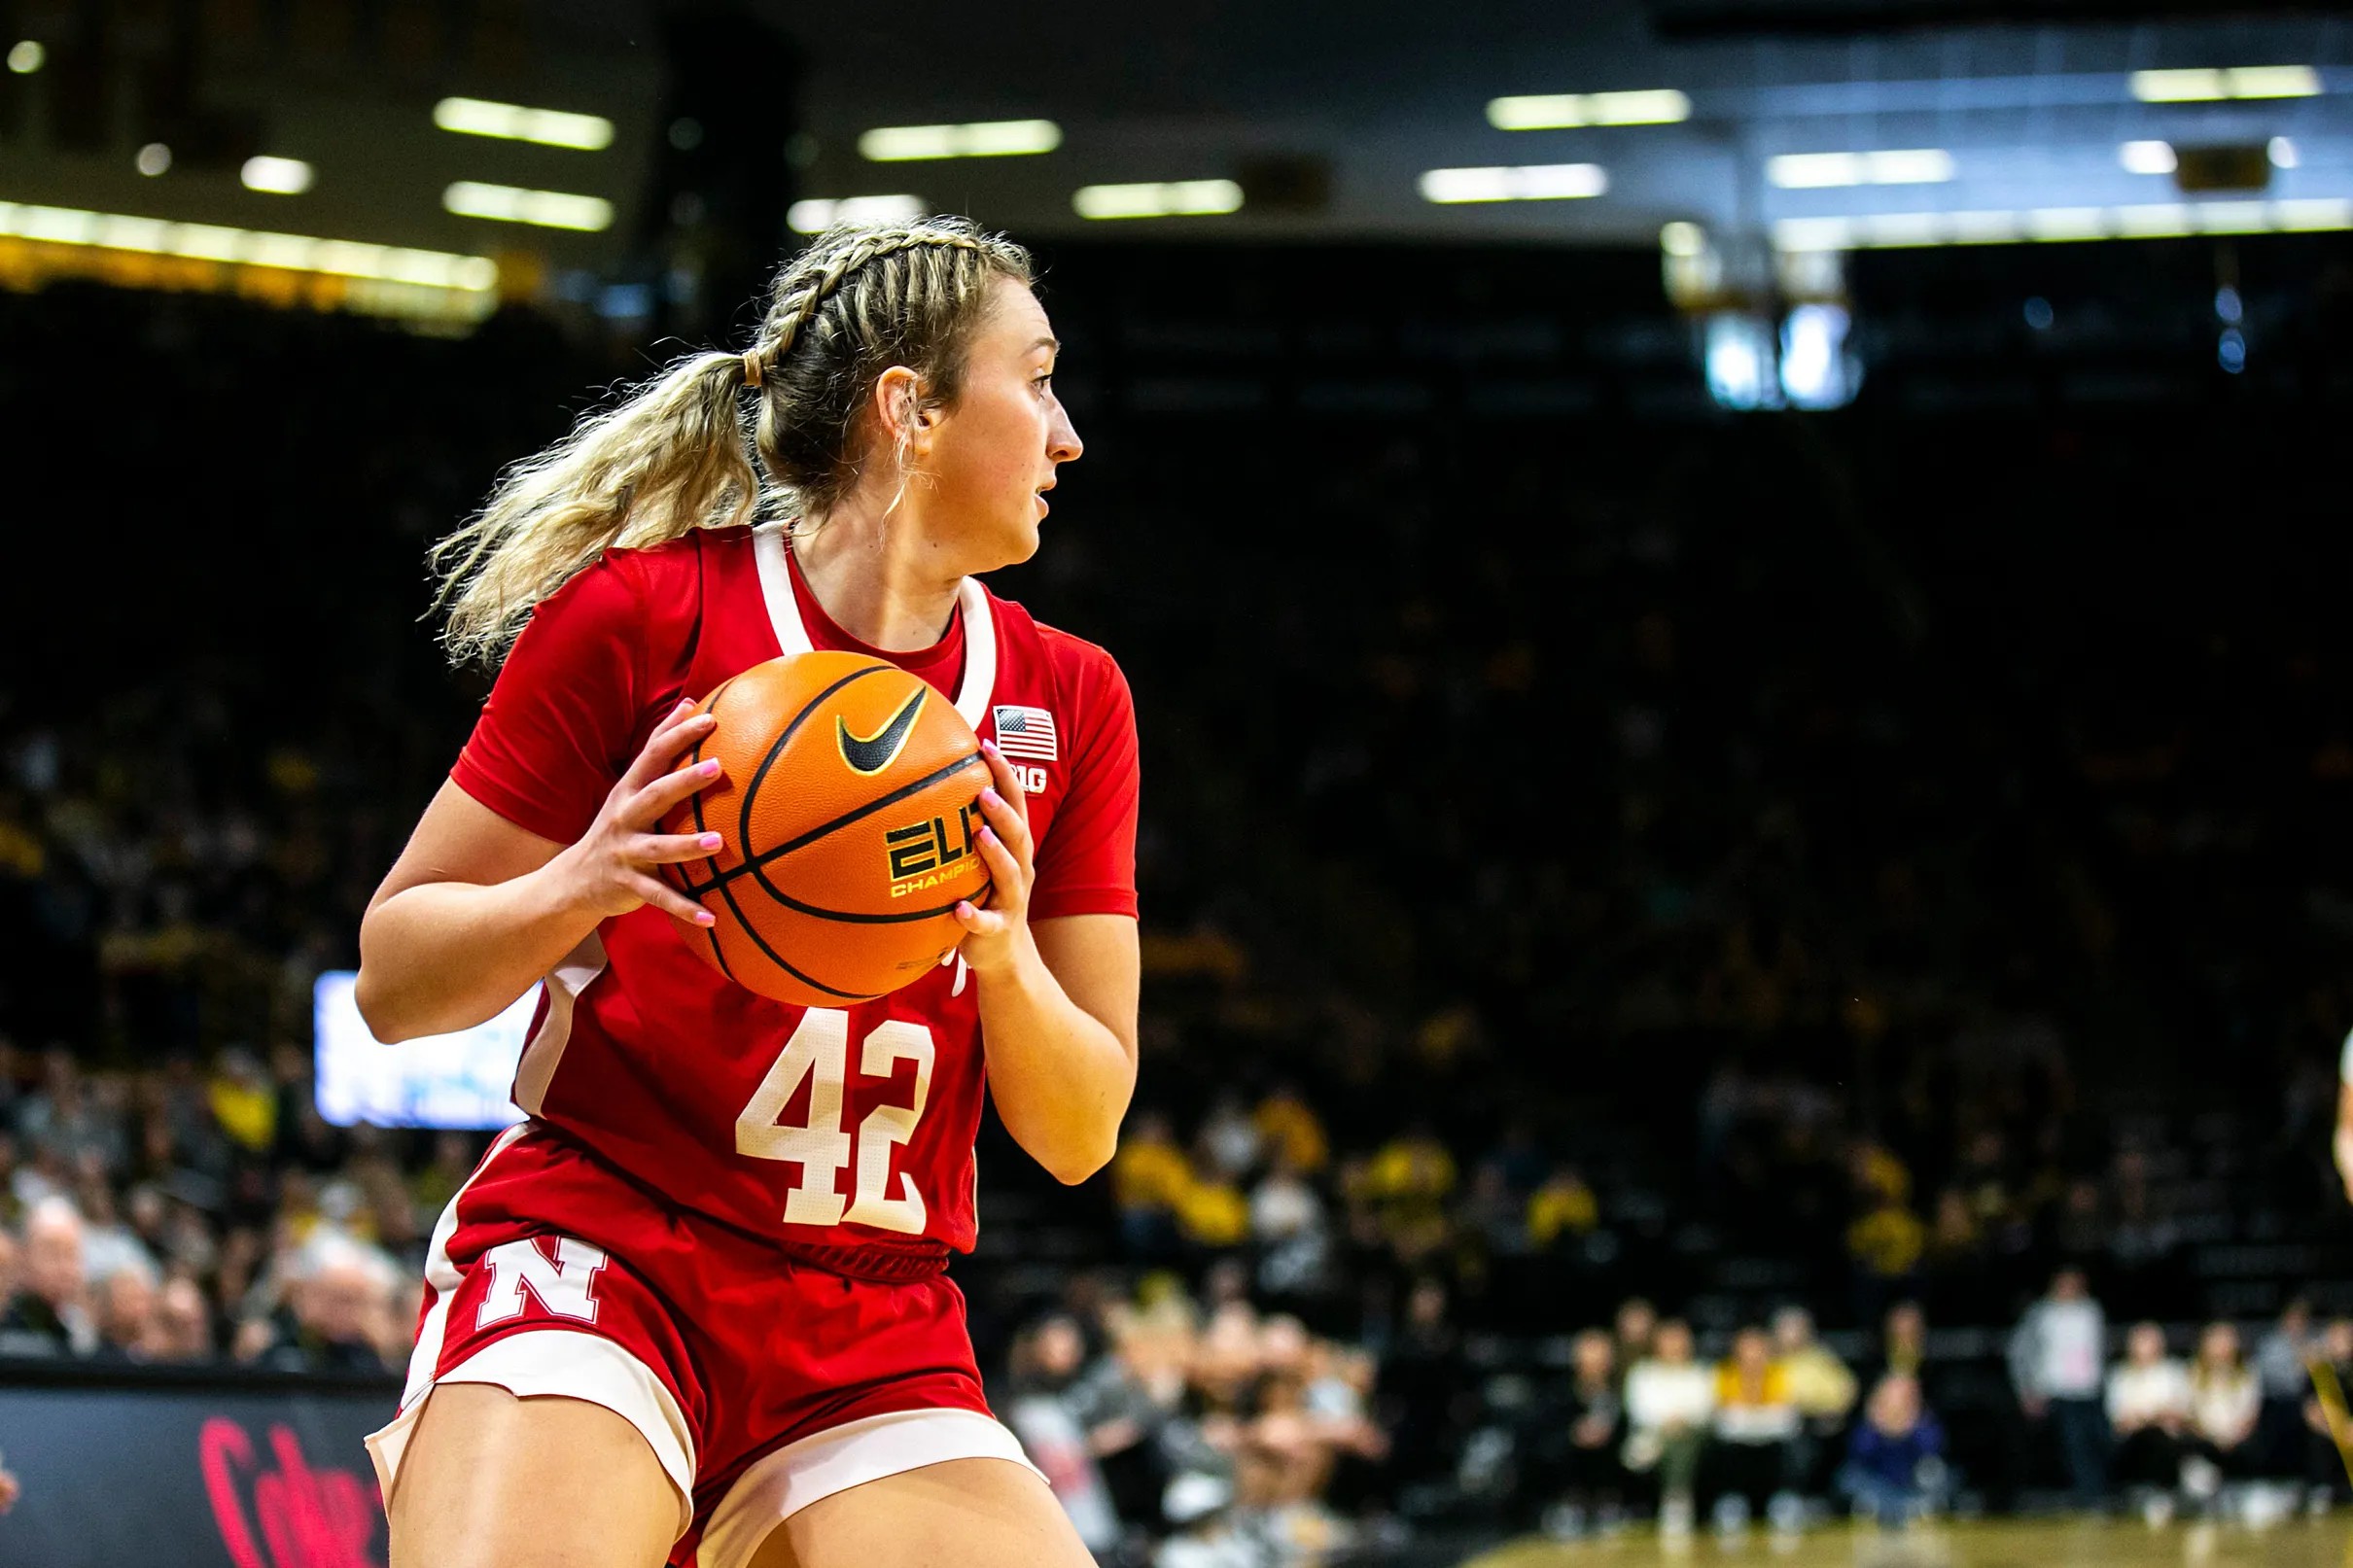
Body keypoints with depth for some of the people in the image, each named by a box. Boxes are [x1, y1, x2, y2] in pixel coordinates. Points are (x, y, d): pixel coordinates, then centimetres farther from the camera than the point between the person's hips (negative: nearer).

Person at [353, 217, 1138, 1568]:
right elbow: (393, 979, 0)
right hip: (592, 1260, -4)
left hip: (877, 1343, 4)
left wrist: (1006, 961, -11)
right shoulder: (641, 614, -3)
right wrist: (581, 885, -19)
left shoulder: (1069, 701, 9)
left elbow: (1080, 1133, 9)